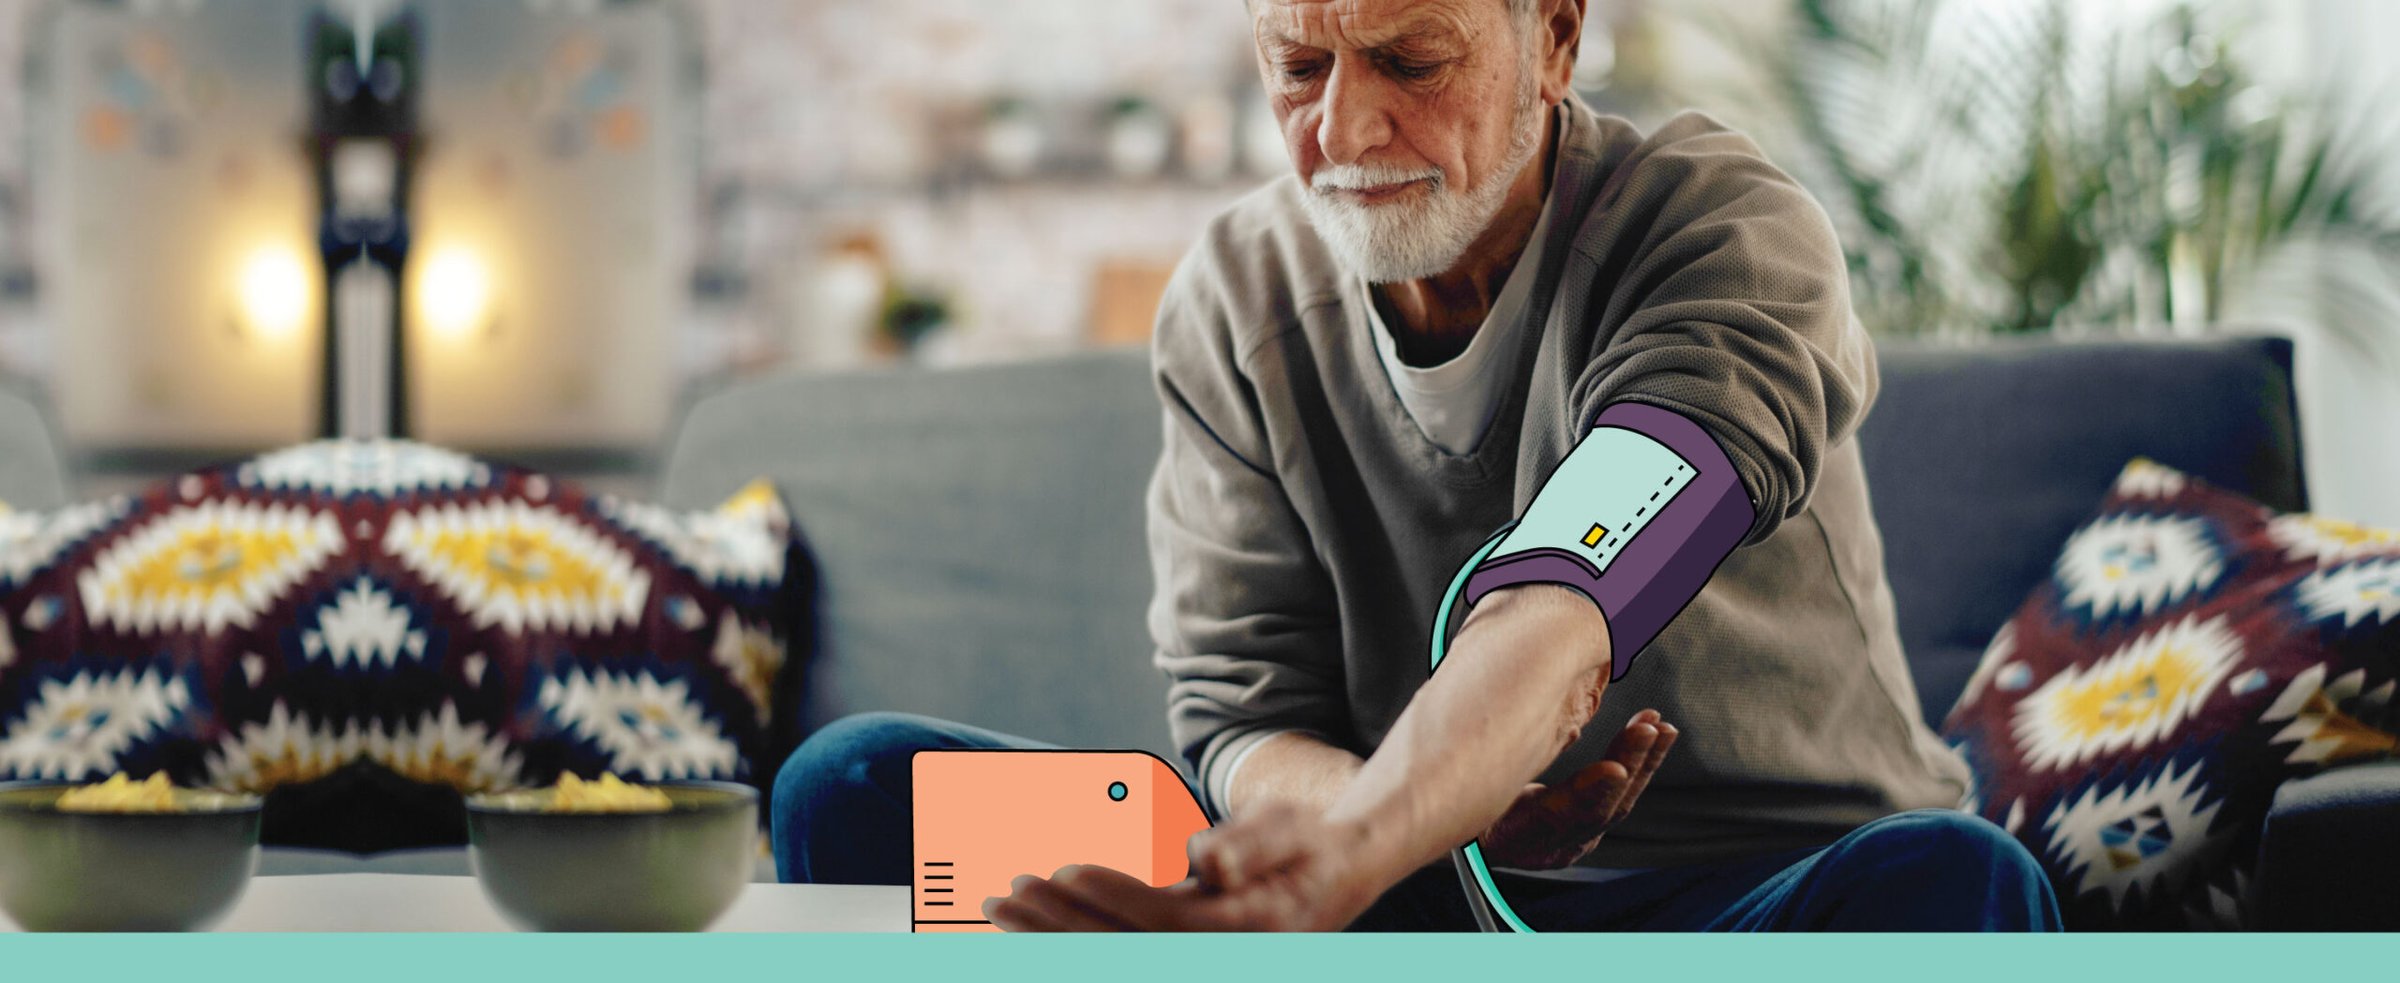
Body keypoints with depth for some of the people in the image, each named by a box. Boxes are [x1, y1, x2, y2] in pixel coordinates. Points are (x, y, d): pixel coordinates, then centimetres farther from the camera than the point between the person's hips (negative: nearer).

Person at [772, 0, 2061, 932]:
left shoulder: (1731, 232, -11)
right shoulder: (1233, 302, 4)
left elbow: (1562, 616, -30)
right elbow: (1239, 712, -1)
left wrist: (1339, 857, -49)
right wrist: (1413, 813, -26)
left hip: (1761, 893, -3)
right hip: (1417, 887, 4)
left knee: (1950, 877, -40)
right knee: (862, 787, -14)